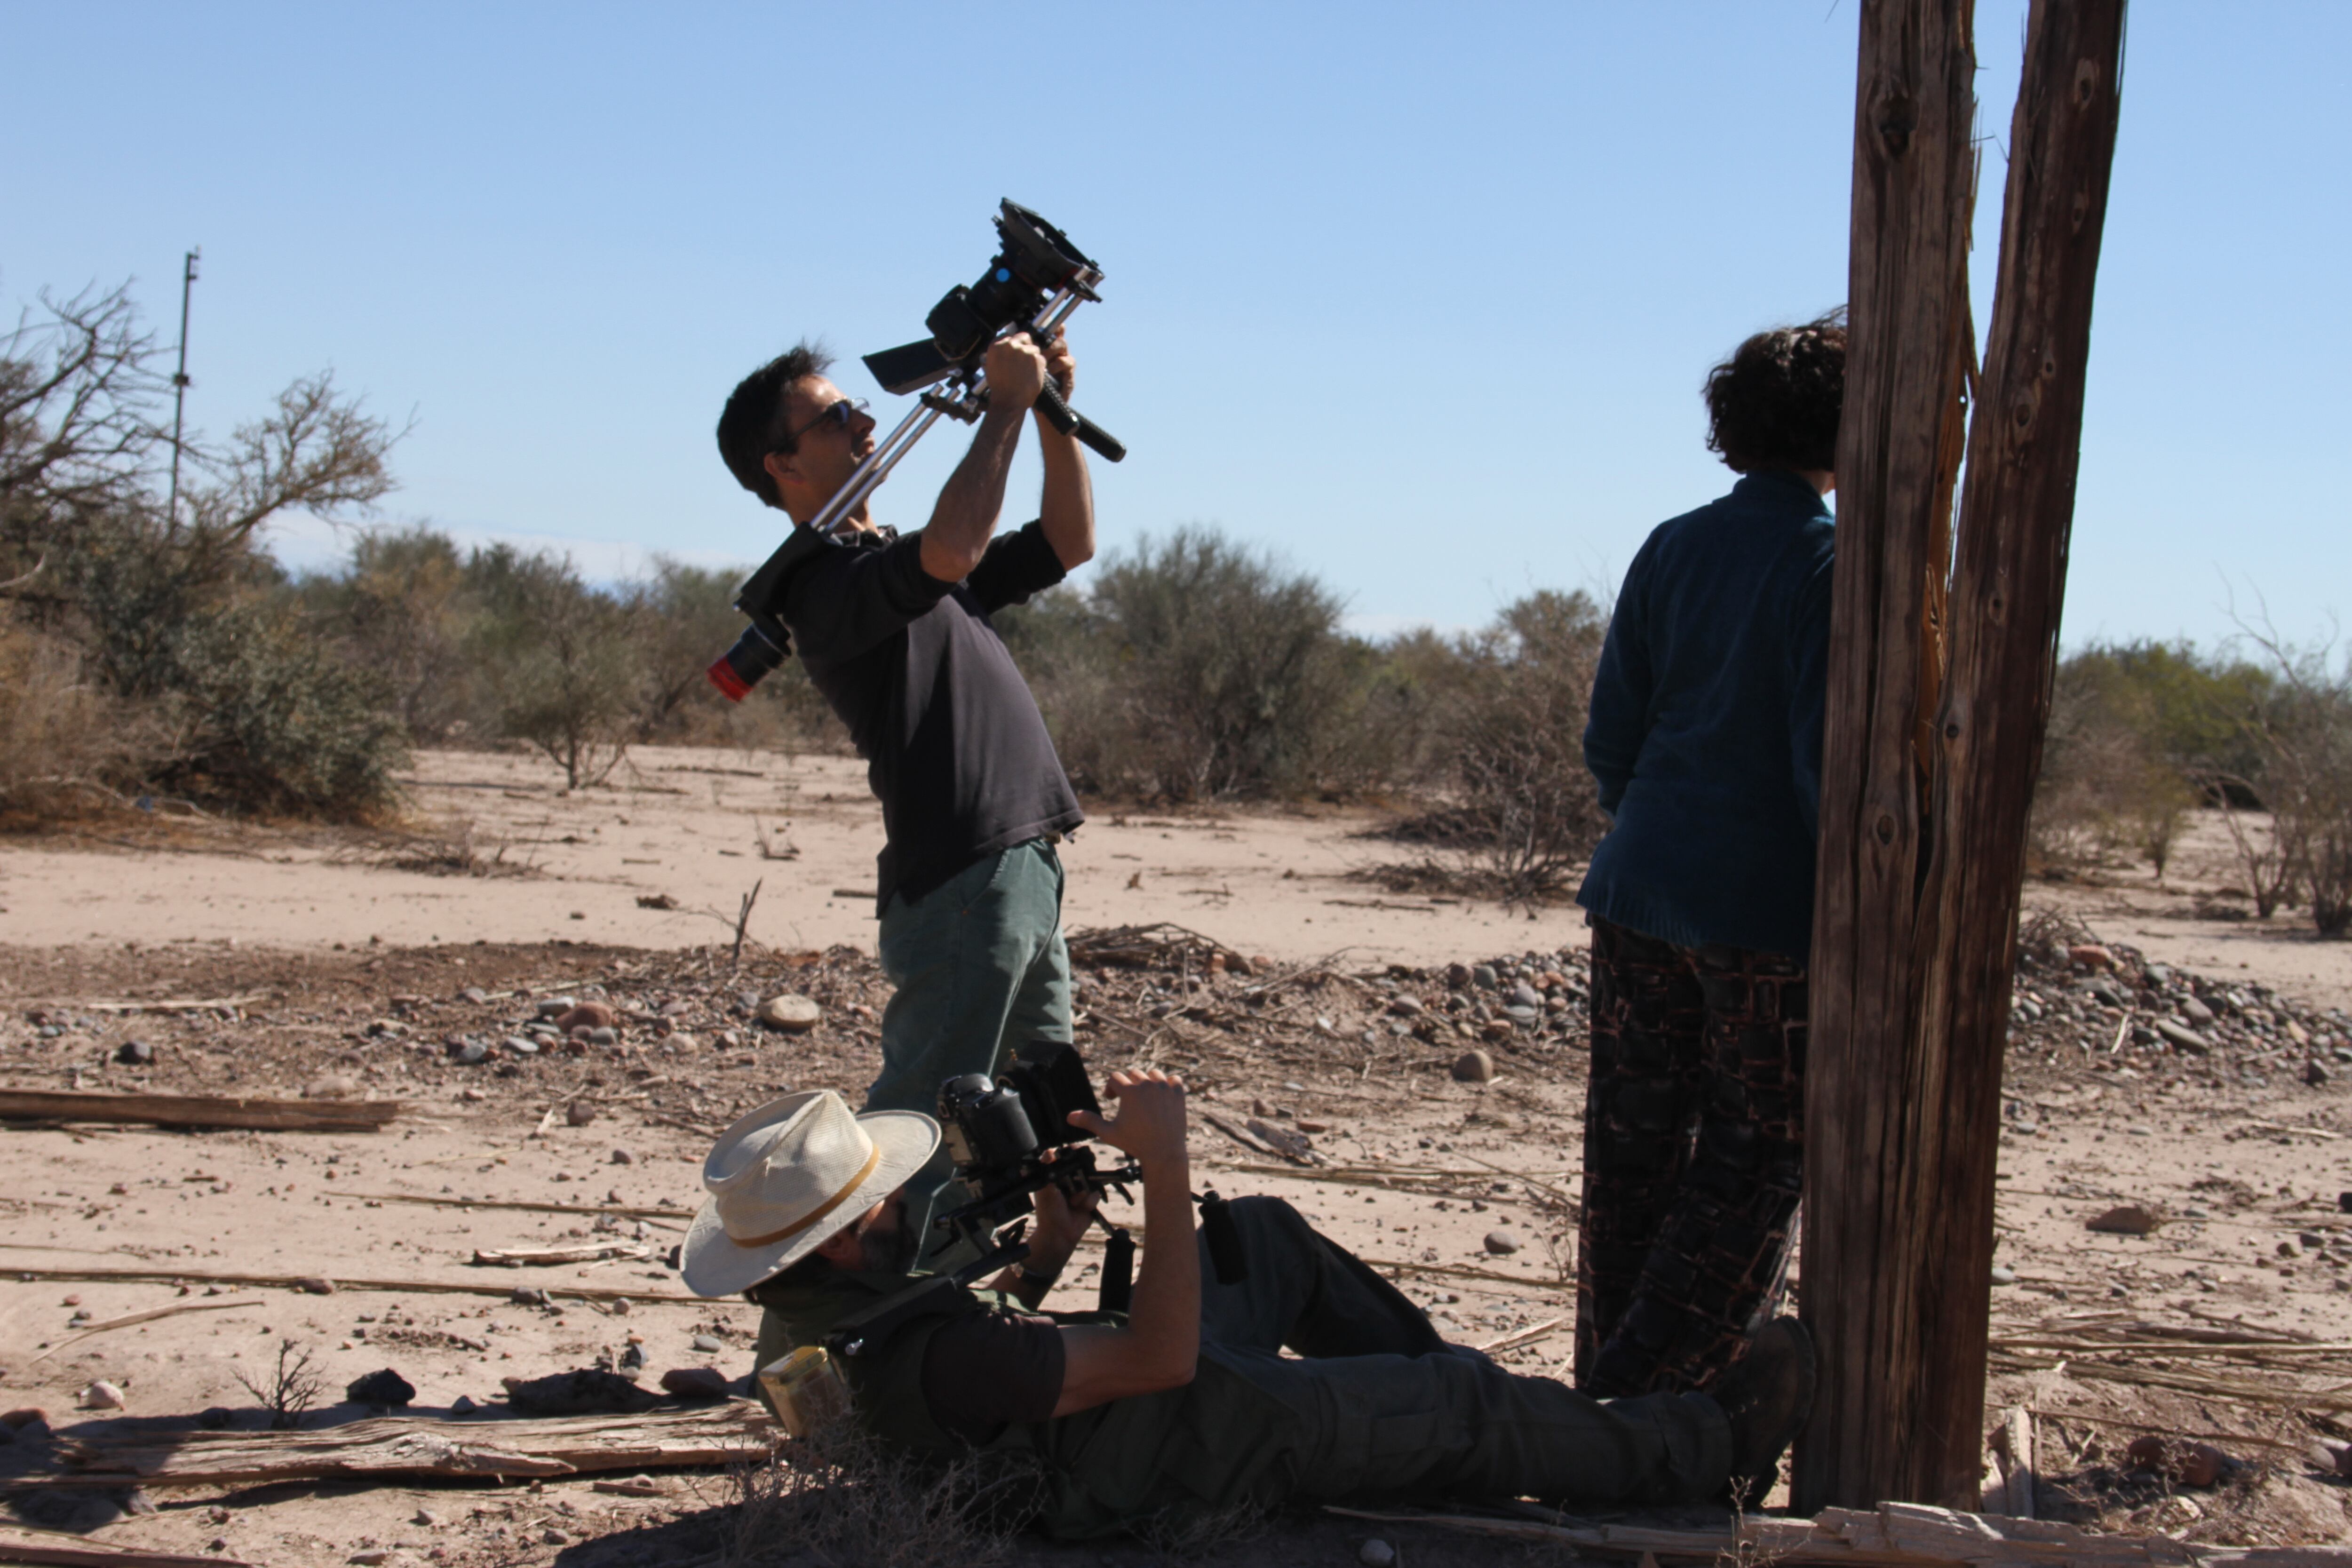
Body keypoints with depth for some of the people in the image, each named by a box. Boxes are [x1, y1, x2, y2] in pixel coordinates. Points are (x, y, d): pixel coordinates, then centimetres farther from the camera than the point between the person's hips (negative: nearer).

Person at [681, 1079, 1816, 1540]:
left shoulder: (807, 1329, -7)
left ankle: (1431, 1367, 42)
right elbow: (1164, 1356, -32)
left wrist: (1042, 1253, -1)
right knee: (1467, 1408, 4)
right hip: (1210, 1442, -9)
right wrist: (1164, 1161, -31)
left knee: (1264, 1233, 26)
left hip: (1143, 1400, 10)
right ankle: (1713, 1450, 25)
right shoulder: (934, 1363, -39)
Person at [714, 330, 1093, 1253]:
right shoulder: (825, 579, -10)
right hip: (960, 883, -10)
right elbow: (951, 550, -30)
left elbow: (1067, 544, 24)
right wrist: (1007, 403, -19)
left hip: (1027, 873, 10)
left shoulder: (896, 563, 21)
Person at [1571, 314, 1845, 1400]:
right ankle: (1641, 1407, 1)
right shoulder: (1833, 565, -11)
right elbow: (1832, 760, -15)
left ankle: (1603, 1396, 20)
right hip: (1771, 915, -6)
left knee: (1632, 1157, 13)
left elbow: (1610, 738, 10)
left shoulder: (1672, 549, 7)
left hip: (1641, 898, 6)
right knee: (1751, 1177, 4)